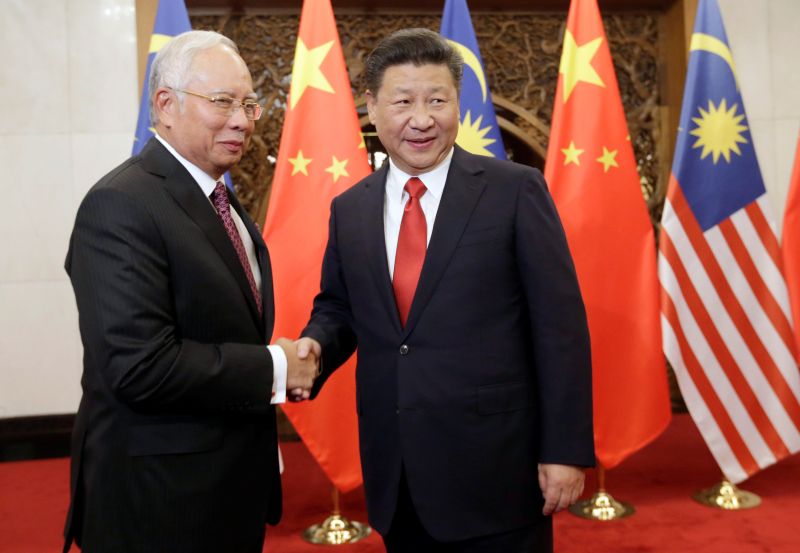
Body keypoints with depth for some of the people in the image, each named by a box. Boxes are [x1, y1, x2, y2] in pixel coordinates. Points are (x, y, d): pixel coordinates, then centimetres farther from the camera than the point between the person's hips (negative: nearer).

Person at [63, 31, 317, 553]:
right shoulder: (121, 206, -20)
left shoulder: (220, 200, 8)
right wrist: (272, 368, -18)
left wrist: (281, 361, 0)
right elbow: (139, 366, -27)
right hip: (161, 498, -8)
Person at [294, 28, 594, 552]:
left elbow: (559, 325, -8)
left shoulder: (516, 190, -7)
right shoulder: (349, 209, 6)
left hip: (496, 467, -4)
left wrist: (566, 448, -10)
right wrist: (314, 344, -6)